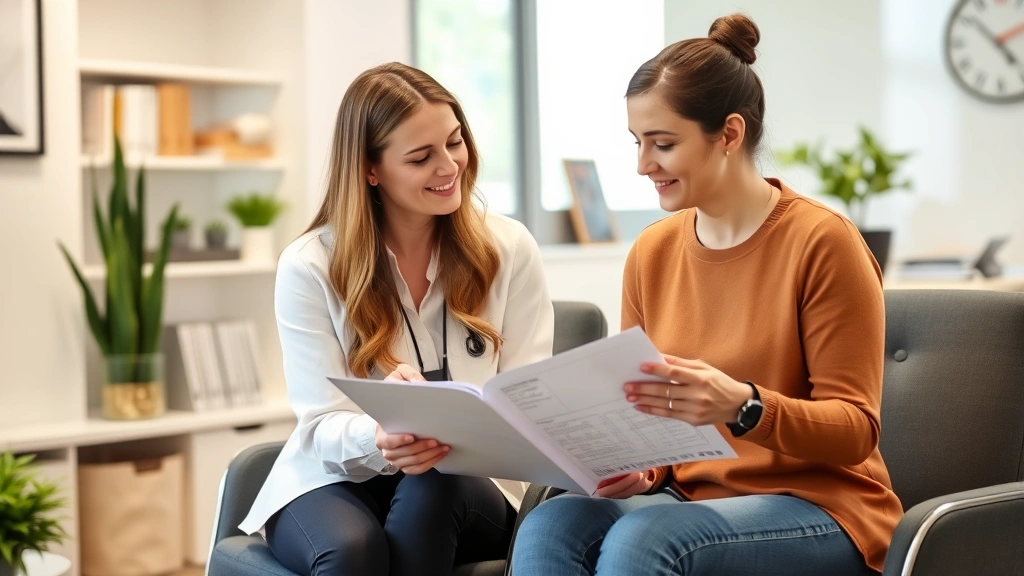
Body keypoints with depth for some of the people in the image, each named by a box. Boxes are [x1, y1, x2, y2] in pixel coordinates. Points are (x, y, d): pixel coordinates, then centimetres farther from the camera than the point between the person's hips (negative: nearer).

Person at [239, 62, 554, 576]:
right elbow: (322, 424, -11)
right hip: (335, 481, -1)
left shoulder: (510, 249, -3)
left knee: (429, 488, -34)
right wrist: (379, 441, -35)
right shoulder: (309, 267, -7)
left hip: (464, 486, 2)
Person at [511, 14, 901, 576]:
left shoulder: (822, 241, -9)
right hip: (686, 497, 5)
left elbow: (856, 429, -11)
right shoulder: (650, 253, 7)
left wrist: (743, 405, -29)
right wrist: (636, 470, -10)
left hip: (817, 507, -4)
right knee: (548, 525, -26)